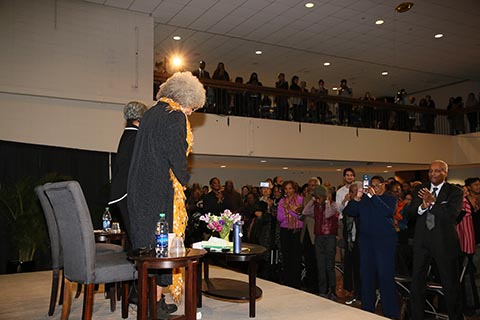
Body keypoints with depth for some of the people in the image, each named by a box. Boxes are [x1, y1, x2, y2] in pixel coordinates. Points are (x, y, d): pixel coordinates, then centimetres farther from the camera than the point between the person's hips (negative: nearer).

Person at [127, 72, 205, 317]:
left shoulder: (151, 113, 16)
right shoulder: (175, 116, -10)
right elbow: (177, 156, -17)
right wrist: (184, 179, 1)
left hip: (139, 188, 9)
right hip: (160, 190, -9)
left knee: (145, 239, 13)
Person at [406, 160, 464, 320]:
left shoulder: (455, 192, -3)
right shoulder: (420, 189, 8)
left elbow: (452, 215, -16)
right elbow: (410, 211, 1)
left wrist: (433, 202, -24)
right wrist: (422, 206, -18)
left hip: (444, 242, -3)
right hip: (422, 241, 4)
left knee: (451, 284, 6)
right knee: (417, 282, 11)